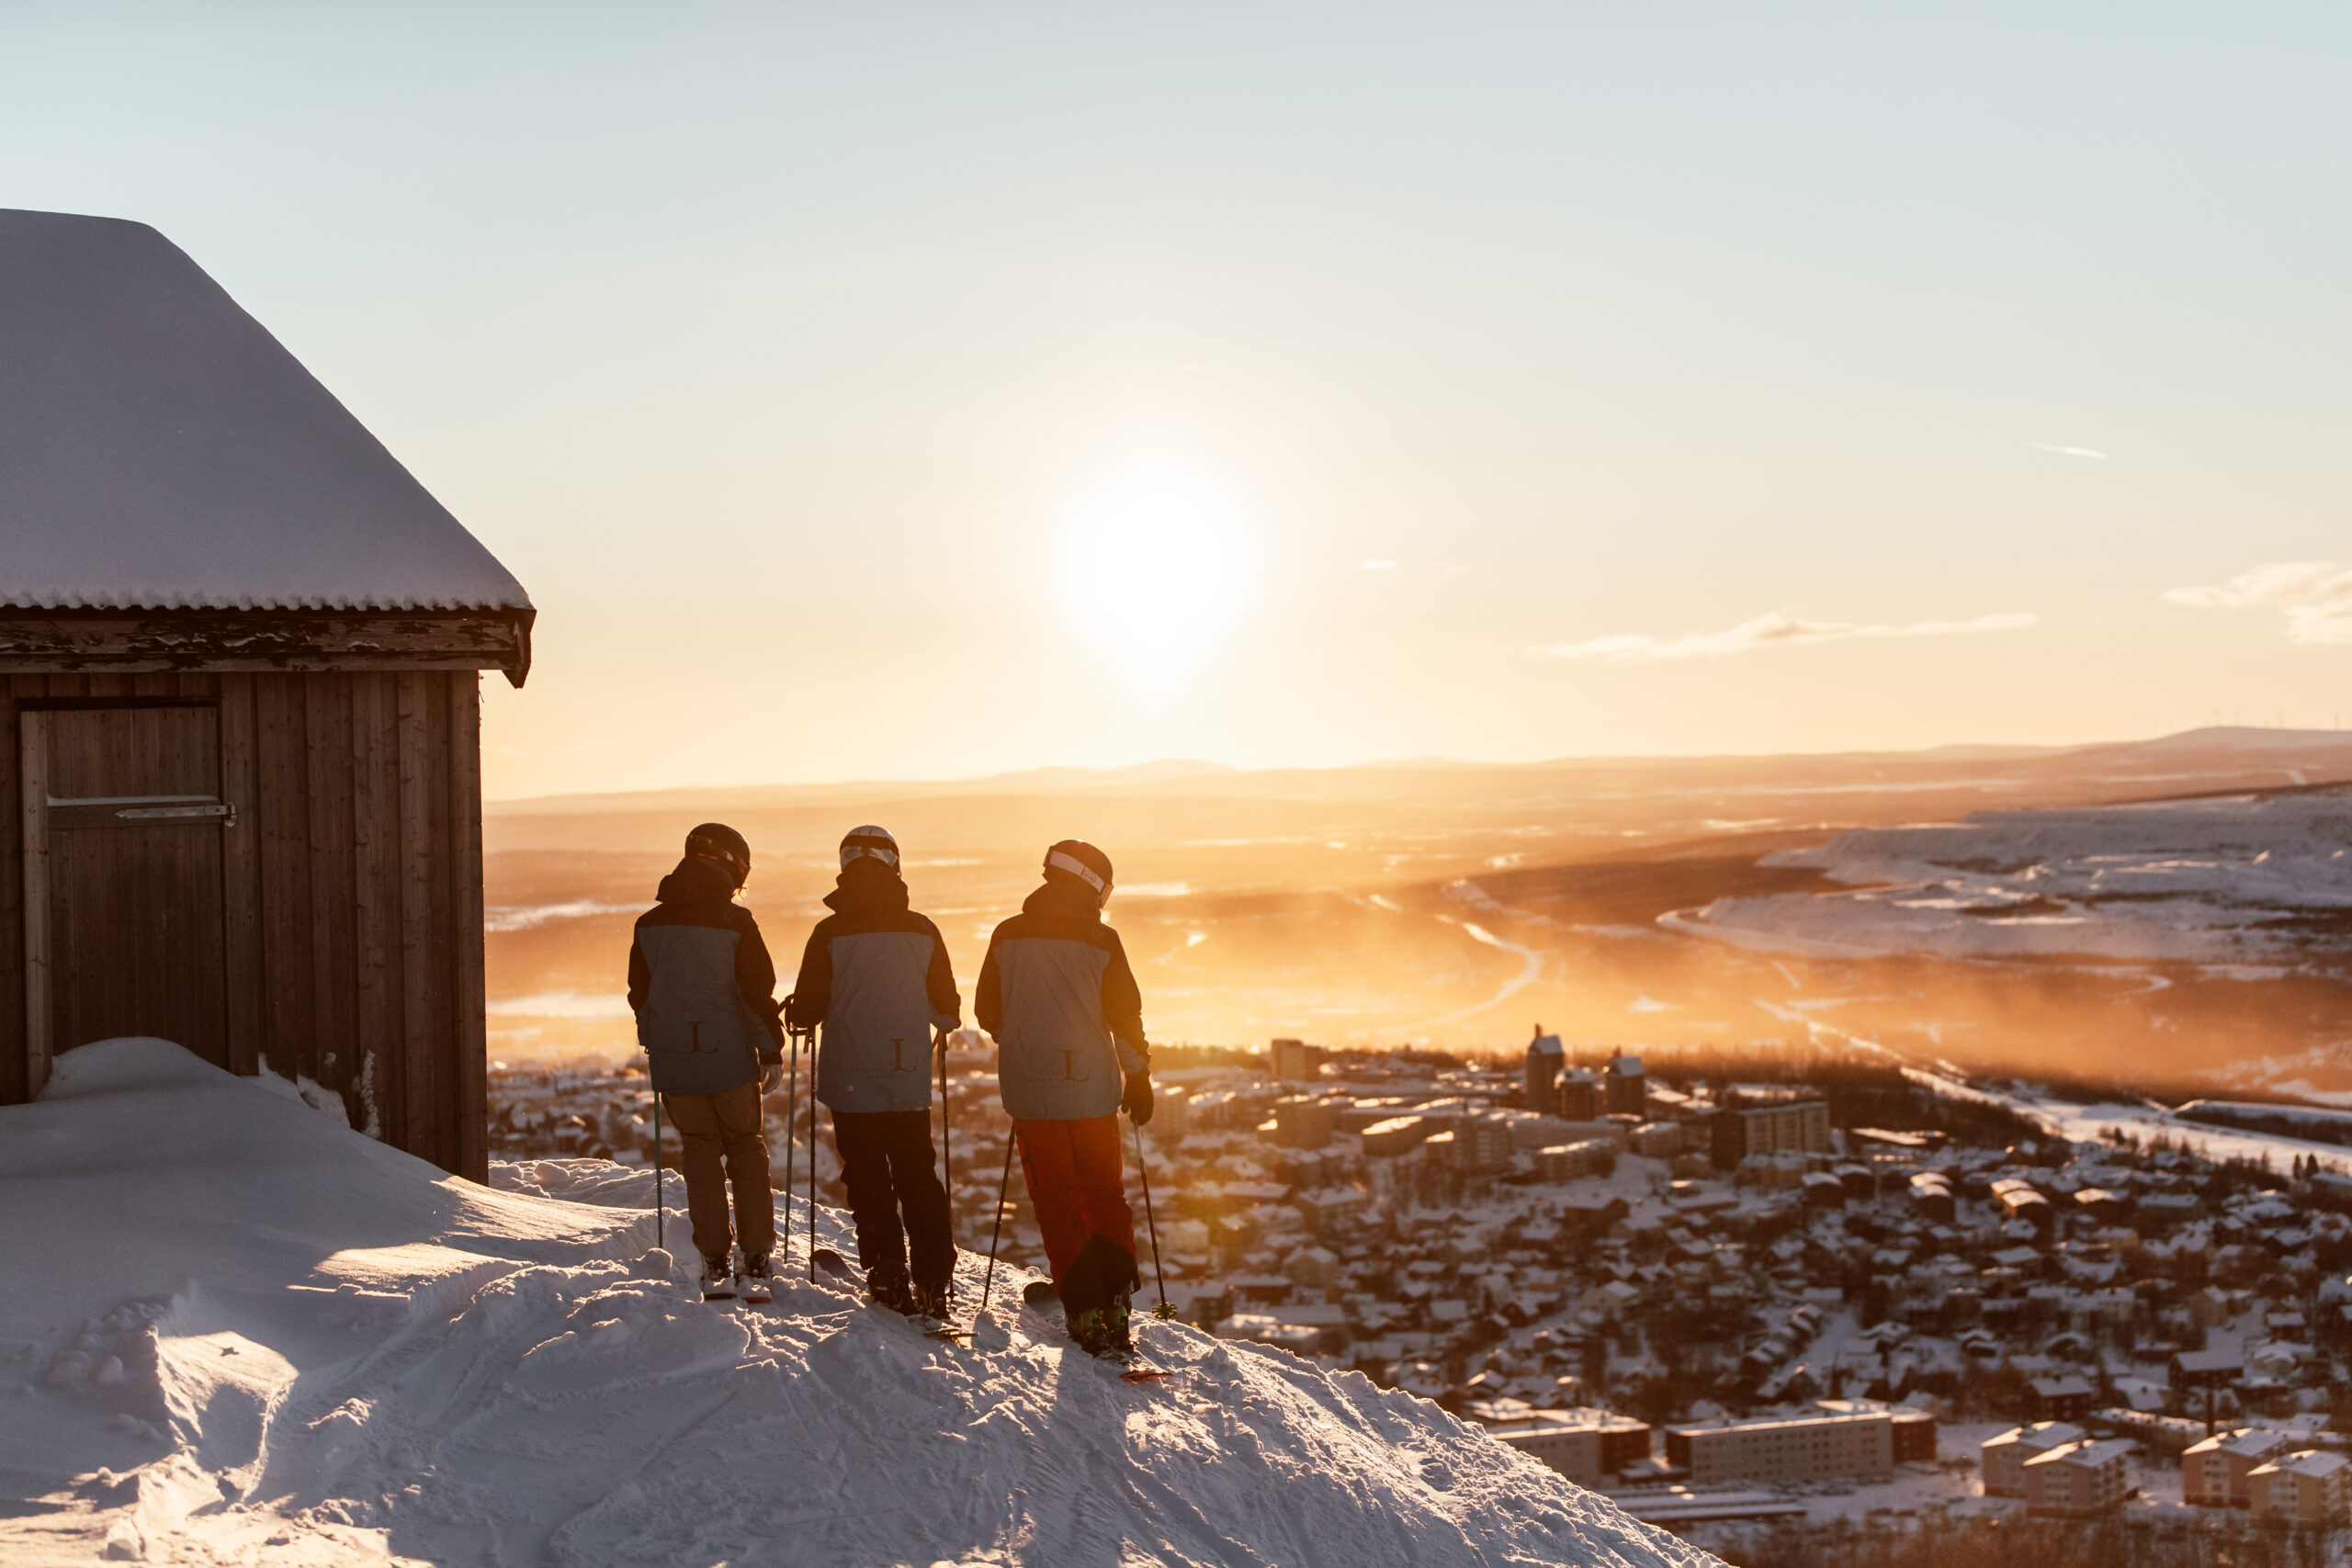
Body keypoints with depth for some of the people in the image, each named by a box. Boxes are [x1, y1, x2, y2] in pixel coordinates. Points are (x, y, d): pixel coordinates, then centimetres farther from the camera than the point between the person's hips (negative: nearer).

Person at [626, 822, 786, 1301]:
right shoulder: (736, 923, -8)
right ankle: (754, 1263, 5)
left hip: (674, 1062, 3)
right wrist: (772, 1050, 0)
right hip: (731, 1058, -3)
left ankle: (716, 1263, 8)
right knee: (746, 1149, 11)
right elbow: (759, 992, -8)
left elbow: (639, 994, 12)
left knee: (701, 1151, 12)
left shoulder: (650, 924, 4)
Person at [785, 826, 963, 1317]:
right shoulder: (922, 931, -1)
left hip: (852, 1081, -2)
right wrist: (944, 1018, 29)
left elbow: (809, 1010, -6)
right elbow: (947, 1009, 6)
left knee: (869, 1181, 7)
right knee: (918, 1178, 11)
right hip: (911, 1079, 2)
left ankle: (889, 1280, 7)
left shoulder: (831, 932, -9)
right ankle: (933, 1282, 7)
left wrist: (792, 1009, 17)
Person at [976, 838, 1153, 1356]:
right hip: (1092, 1089, -1)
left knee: (1057, 1204, 7)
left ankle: (1086, 1315, 2)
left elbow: (986, 1011, 8)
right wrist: (1138, 1078, 11)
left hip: (1031, 1090, 1)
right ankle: (1115, 1308, 7)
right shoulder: (1101, 941, -5)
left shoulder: (1007, 935, 0)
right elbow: (1125, 1015, -2)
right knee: (1105, 1196, 14)